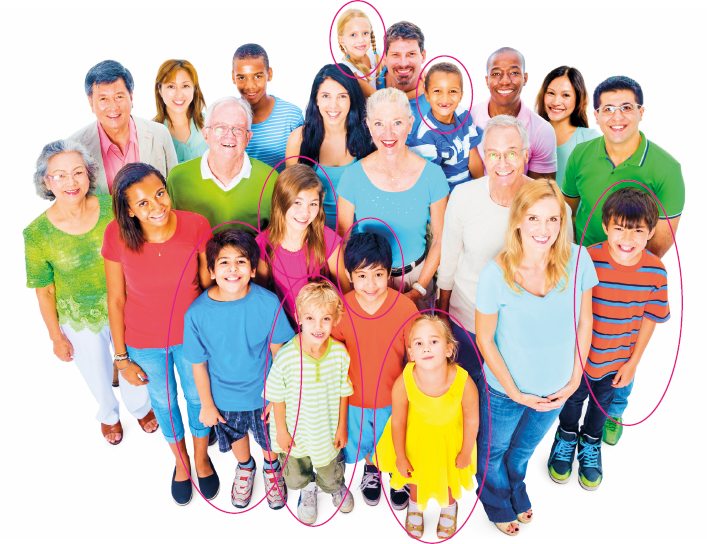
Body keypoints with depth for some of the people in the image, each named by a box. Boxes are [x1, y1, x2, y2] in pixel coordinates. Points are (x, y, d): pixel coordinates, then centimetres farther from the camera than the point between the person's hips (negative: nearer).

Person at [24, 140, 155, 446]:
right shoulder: (37, 234, -21)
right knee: (97, 374, 24)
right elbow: (44, 292, -8)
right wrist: (57, 338, 0)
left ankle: (140, 407, 58)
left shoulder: (110, 207, -19)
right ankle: (109, 415, 59)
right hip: (80, 320, 0)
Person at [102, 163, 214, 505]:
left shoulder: (196, 226, -23)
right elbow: (116, 300, -11)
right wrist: (122, 359, -5)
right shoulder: (116, 235, -22)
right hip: (144, 342, 0)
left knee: (197, 397, 21)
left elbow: (209, 285, -10)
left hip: (191, 334, 0)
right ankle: (180, 461, 53)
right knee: (164, 402, 23)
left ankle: (202, 457, 53)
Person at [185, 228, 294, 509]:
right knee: (236, 437, 29)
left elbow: (278, 351, -11)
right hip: (225, 397, 1)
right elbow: (199, 364, -11)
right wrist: (207, 404, -1)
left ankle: (271, 468, 59)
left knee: (269, 438, 24)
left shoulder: (268, 303, -25)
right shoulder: (197, 313, -24)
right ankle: (245, 468, 62)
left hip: (264, 392, 0)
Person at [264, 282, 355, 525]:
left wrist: (341, 427, 0)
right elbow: (277, 397, -15)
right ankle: (307, 489, 63)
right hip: (295, 430, -1)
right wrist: (281, 430, -7)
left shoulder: (340, 353, -22)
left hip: (328, 429, 1)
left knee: (331, 473, 27)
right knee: (297, 472, 28)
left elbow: (343, 392, -7)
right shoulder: (285, 356, -30)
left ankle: (337, 486, 63)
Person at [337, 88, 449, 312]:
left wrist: (418, 289, -7)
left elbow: (440, 239, -4)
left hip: (416, 276, 1)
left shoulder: (432, 175, -12)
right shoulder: (353, 176, -14)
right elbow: (343, 239, -6)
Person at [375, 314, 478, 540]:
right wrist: (400, 457, -4)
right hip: (417, 433, 0)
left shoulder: (464, 383, -40)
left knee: (449, 475, 24)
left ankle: (449, 507, 62)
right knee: (416, 474, 24)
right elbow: (398, 421, -18)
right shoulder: (403, 384, -38)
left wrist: (466, 452, -3)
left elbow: (471, 419, -18)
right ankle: (415, 507, 62)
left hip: (450, 436, 0)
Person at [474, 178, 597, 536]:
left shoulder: (578, 260, -20)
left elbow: (584, 322, -5)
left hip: (557, 388, 3)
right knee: (494, 450, 25)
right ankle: (497, 501, 60)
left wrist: (574, 379, -4)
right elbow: (485, 338, -16)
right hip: (505, 390, -3)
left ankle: (517, 489, 66)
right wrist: (515, 393, -13)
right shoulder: (496, 274, -29)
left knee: (525, 447, 32)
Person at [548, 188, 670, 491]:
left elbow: (649, 318, -6)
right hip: (579, 354, -2)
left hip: (619, 360, 2)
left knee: (602, 401, 27)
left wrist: (633, 362, -2)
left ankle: (590, 444, 55)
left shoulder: (655, 271, -18)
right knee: (573, 397, 24)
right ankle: (567, 436, 54)